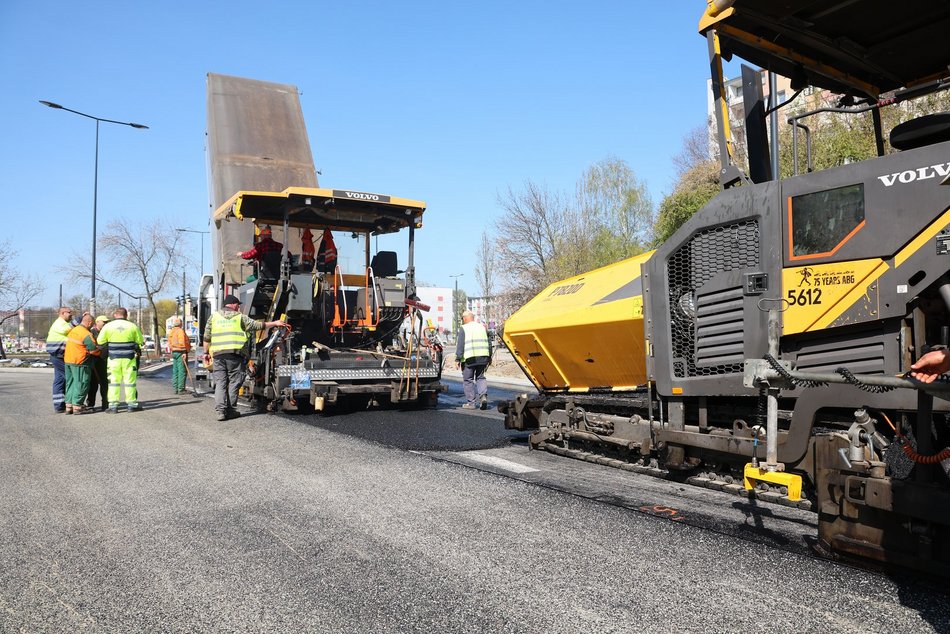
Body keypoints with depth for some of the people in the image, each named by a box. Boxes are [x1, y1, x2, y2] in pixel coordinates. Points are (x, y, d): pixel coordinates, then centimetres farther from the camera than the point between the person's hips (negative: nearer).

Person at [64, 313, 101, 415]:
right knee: (81, 384, 0)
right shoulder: (86, 334, -17)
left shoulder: (73, 330, 10)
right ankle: (77, 406, 1)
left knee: (70, 383, 15)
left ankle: (69, 405, 19)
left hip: (68, 360, 9)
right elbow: (94, 349, -17)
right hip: (80, 362, -9)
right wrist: (101, 353, 2)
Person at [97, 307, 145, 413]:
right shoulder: (132, 326, -1)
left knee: (113, 381, 6)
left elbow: (100, 342, -2)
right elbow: (140, 342, 5)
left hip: (113, 358, 0)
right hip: (129, 358, 0)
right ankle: (132, 404, 11)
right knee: (130, 381, 6)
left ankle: (113, 405, 5)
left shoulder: (108, 326, -1)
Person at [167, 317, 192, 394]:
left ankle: (176, 388, 13)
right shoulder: (180, 331, -11)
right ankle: (181, 389, -8)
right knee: (182, 371, -7)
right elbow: (182, 342, -19)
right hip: (180, 352, -9)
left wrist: (172, 352, 22)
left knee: (175, 371, 11)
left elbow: (170, 343, 18)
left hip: (174, 352, 9)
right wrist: (184, 352, -21)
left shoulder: (171, 332, 16)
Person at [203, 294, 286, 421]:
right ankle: (230, 411, 8)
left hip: (217, 354, 3)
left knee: (220, 383, 5)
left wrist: (207, 353, 23)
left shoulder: (214, 317, 13)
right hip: (235, 354, -3)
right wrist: (274, 323, 18)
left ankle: (220, 410, -5)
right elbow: (257, 325, 9)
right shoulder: (240, 317, 4)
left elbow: (206, 338, 13)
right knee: (233, 383, 6)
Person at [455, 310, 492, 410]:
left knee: (468, 380, 5)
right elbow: (489, 343, 19)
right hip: (483, 357, 5)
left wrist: (457, 359, -7)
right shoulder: (482, 327, 15)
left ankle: (471, 403, 5)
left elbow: (460, 345, -8)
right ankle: (483, 395, -7)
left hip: (469, 358, -5)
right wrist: (489, 357, 26)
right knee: (480, 377, 15)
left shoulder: (463, 328, -2)